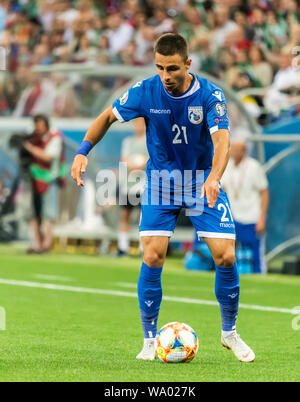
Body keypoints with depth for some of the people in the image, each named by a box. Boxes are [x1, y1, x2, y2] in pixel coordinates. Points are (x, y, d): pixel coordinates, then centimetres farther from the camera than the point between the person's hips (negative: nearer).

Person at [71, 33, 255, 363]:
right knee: (152, 256, -13)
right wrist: (83, 151, -14)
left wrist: (213, 178, -48)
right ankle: (150, 339, 3)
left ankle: (229, 332, 14)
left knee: (225, 257, -9)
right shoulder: (146, 91, -13)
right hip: (160, 180, 1)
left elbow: (222, 140, -29)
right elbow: (108, 117, 1)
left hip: (203, 181, -1)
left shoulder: (210, 95, -18)